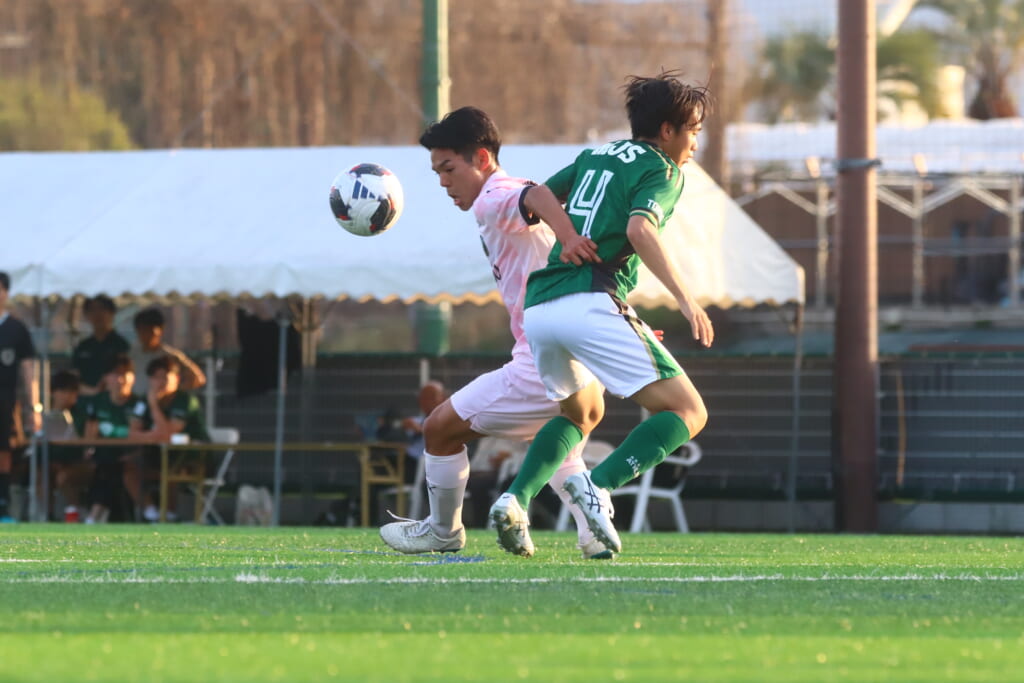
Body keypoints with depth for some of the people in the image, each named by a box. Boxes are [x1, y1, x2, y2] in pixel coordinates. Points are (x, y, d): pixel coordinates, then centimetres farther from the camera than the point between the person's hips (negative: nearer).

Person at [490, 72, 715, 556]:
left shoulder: (595, 157, 24)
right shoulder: (662, 171, 3)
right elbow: (639, 229, -15)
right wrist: (684, 298, -20)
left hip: (538, 306, 8)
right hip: (592, 305, -7)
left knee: (582, 413, 31)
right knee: (687, 412, -4)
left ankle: (515, 499, 8)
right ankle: (599, 485, -26)